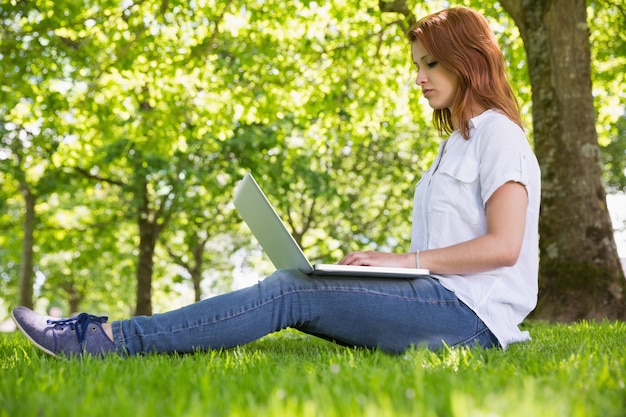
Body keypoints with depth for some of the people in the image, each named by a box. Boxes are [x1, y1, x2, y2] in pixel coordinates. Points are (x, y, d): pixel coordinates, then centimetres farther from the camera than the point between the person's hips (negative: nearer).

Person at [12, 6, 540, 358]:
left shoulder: (498, 132, -5)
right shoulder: (458, 141, 25)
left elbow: (502, 245, -16)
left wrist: (405, 259, -15)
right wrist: (382, 262, 5)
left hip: (471, 313, -8)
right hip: (438, 301, 8)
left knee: (291, 291, -21)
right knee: (290, 291, -9)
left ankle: (108, 340, -23)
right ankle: (104, 334, -15)